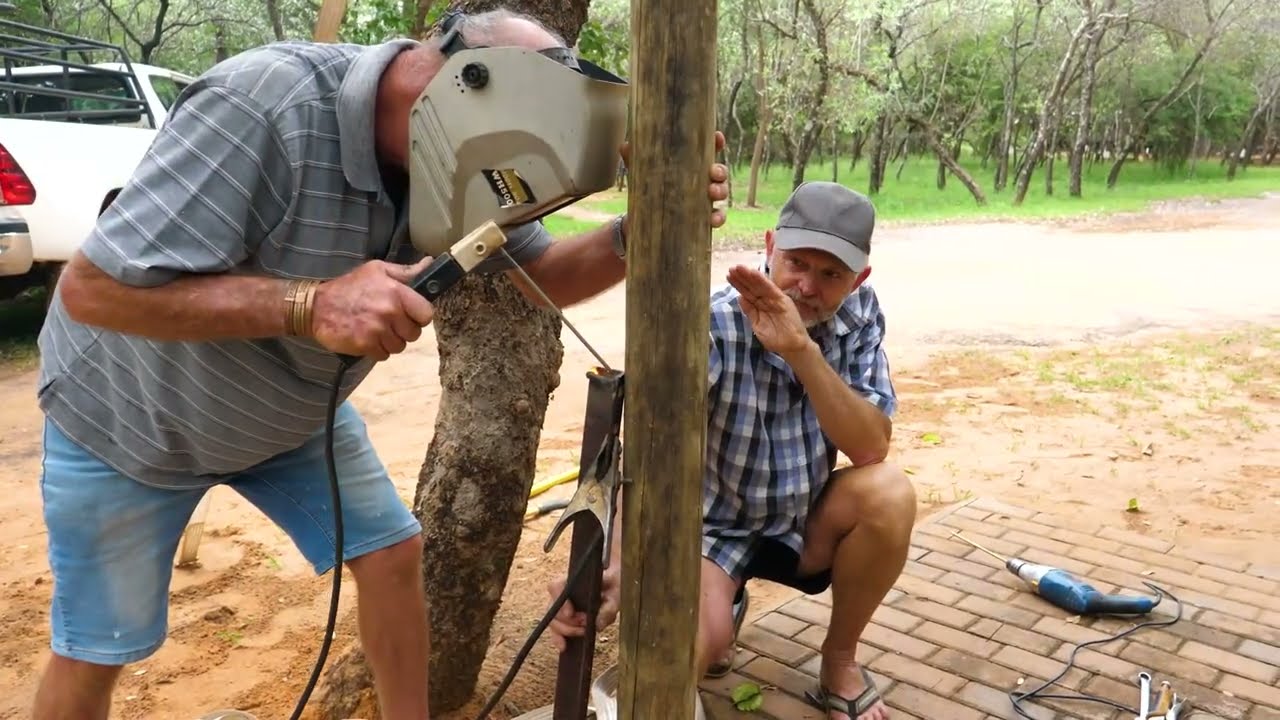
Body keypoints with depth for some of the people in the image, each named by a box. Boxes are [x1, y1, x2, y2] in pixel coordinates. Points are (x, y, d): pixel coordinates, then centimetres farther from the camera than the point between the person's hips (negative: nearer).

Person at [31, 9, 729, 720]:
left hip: (288, 411, 5)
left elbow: (541, 276, -9)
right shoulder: (259, 108, -37)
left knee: (392, 553, 5)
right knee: (97, 649, 6)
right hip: (129, 417, -5)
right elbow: (91, 288, -35)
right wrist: (310, 304, -45)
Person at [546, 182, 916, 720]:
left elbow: (872, 448, -20)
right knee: (680, 661, -27)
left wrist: (802, 350, -35)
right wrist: (614, 566, -51)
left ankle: (839, 663, 0)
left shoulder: (859, 313, -11)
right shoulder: (713, 324, -26)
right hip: (711, 522, -3)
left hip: (804, 518, 4)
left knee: (890, 495, -26)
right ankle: (726, 603, 13)